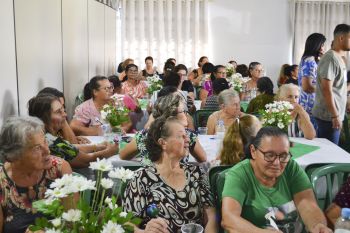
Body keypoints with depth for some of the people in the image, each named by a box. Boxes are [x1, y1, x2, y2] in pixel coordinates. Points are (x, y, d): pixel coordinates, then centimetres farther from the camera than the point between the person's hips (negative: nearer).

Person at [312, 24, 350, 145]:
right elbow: (326, 89, -21)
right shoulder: (330, 58, -16)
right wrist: (335, 115, -21)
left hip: (335, 113, 9)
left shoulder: (339, 58, 14)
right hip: (329, 115, -9)